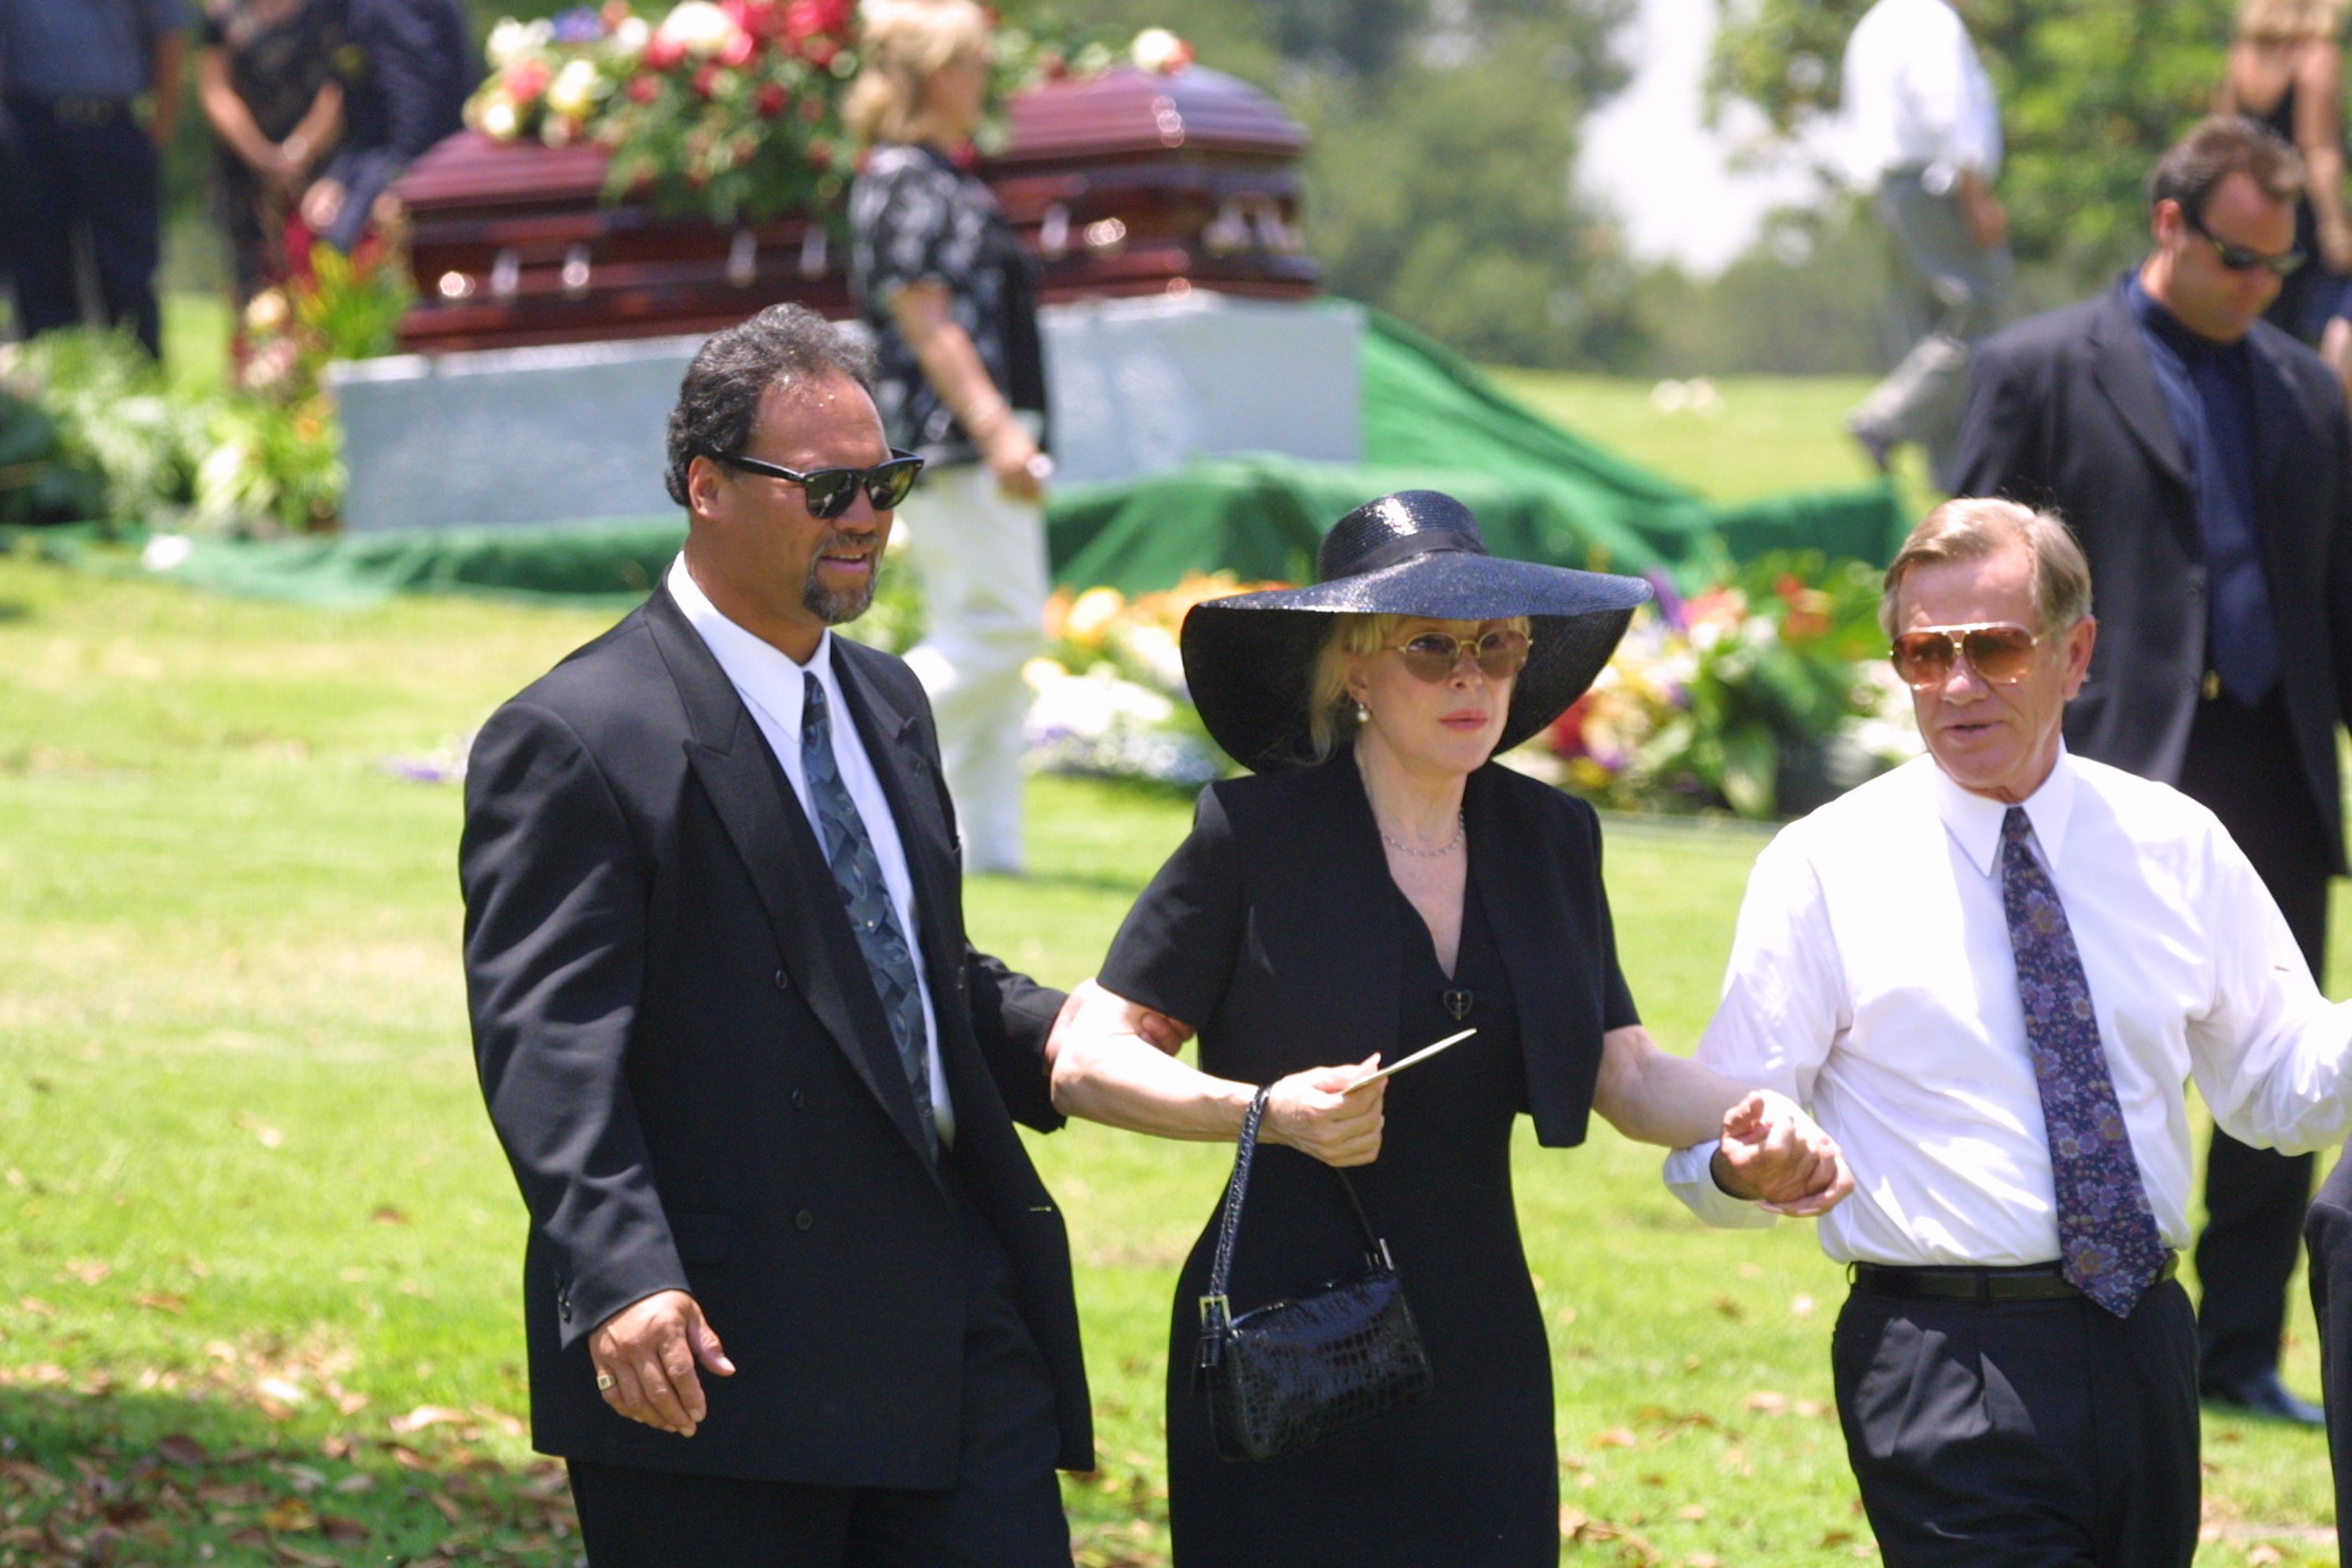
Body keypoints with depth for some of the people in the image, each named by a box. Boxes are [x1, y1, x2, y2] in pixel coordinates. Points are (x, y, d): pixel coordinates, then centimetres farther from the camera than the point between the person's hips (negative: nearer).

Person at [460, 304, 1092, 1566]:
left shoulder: (886, 704, 18)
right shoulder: (575, 741, -9)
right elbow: (547, 1042, -18)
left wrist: (1066, 1037, 5)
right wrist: (621, 1279, -32)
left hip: (958, 1328, 7)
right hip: (720, 1361, -7)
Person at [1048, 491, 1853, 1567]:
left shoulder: (1552, 840, 9)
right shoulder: (1255, 834, -5)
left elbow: (1622, 1073, 8)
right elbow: (1085, 1061, -7)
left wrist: (1741, 1122, -12)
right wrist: (1263, 1111, -22)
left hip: (1482, 1350, 4)